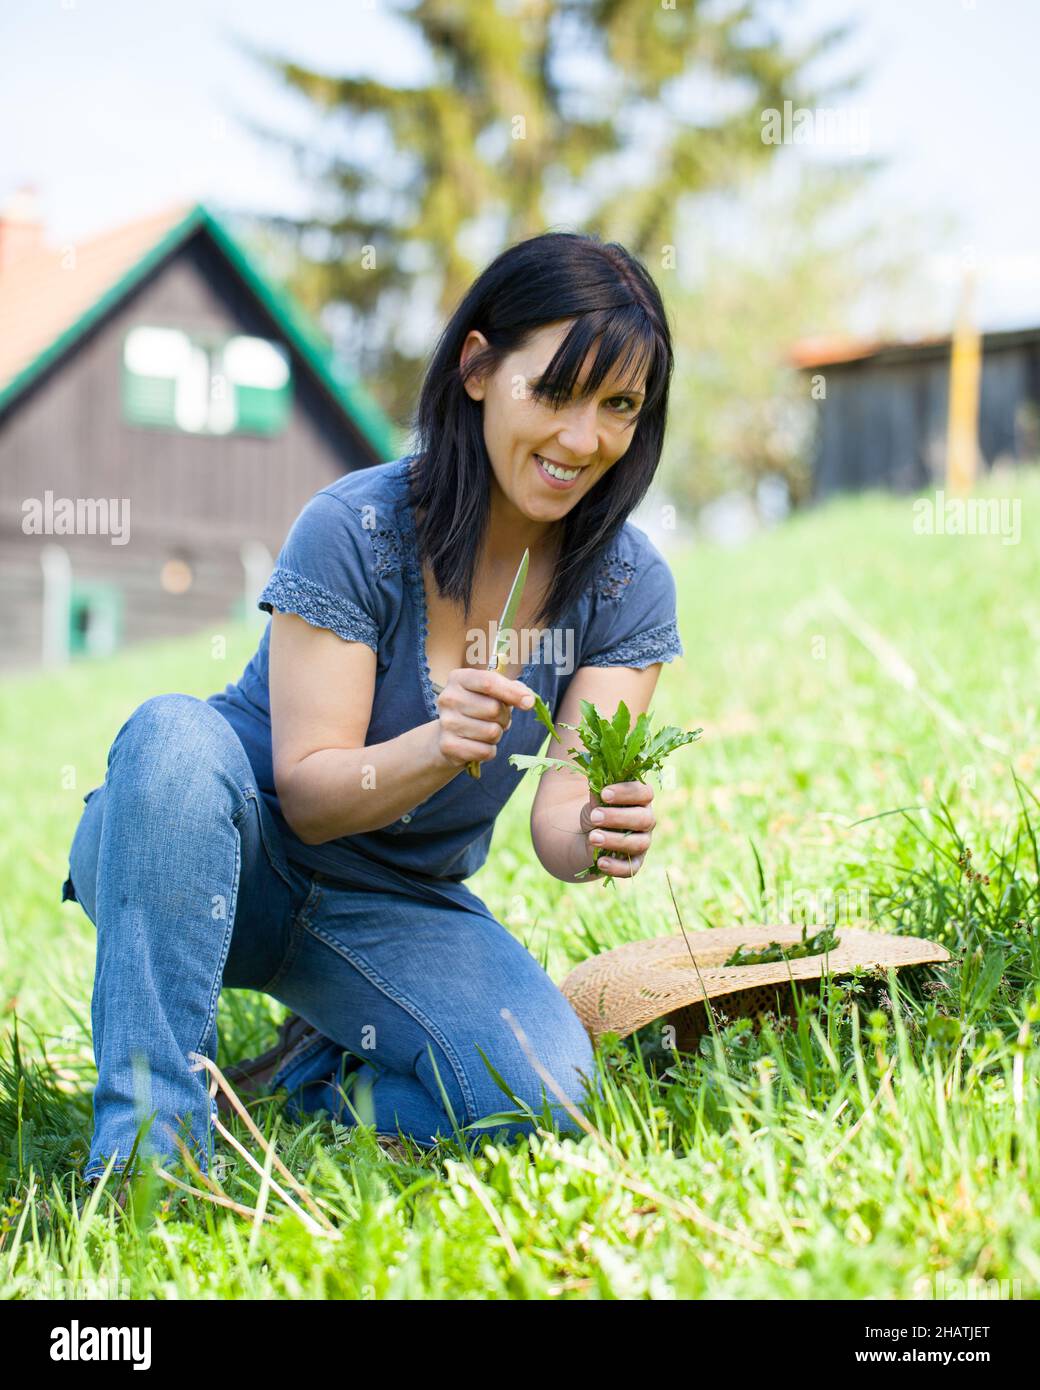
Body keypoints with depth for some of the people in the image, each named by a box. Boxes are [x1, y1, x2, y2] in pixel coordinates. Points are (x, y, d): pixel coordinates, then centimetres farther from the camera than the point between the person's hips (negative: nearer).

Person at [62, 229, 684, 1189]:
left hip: (396, 909, 3)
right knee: (176, 734, -36)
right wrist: (434, 749, -40)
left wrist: (599, 829, -39)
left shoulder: (630, 587, -8)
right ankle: (144, 1151, -31)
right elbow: (307, 795, -19)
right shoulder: (354, 528, -19)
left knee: (540, 1093, -24)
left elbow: (560, 816, -15)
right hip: (220, 864, -2)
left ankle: (321, 1076, 8)